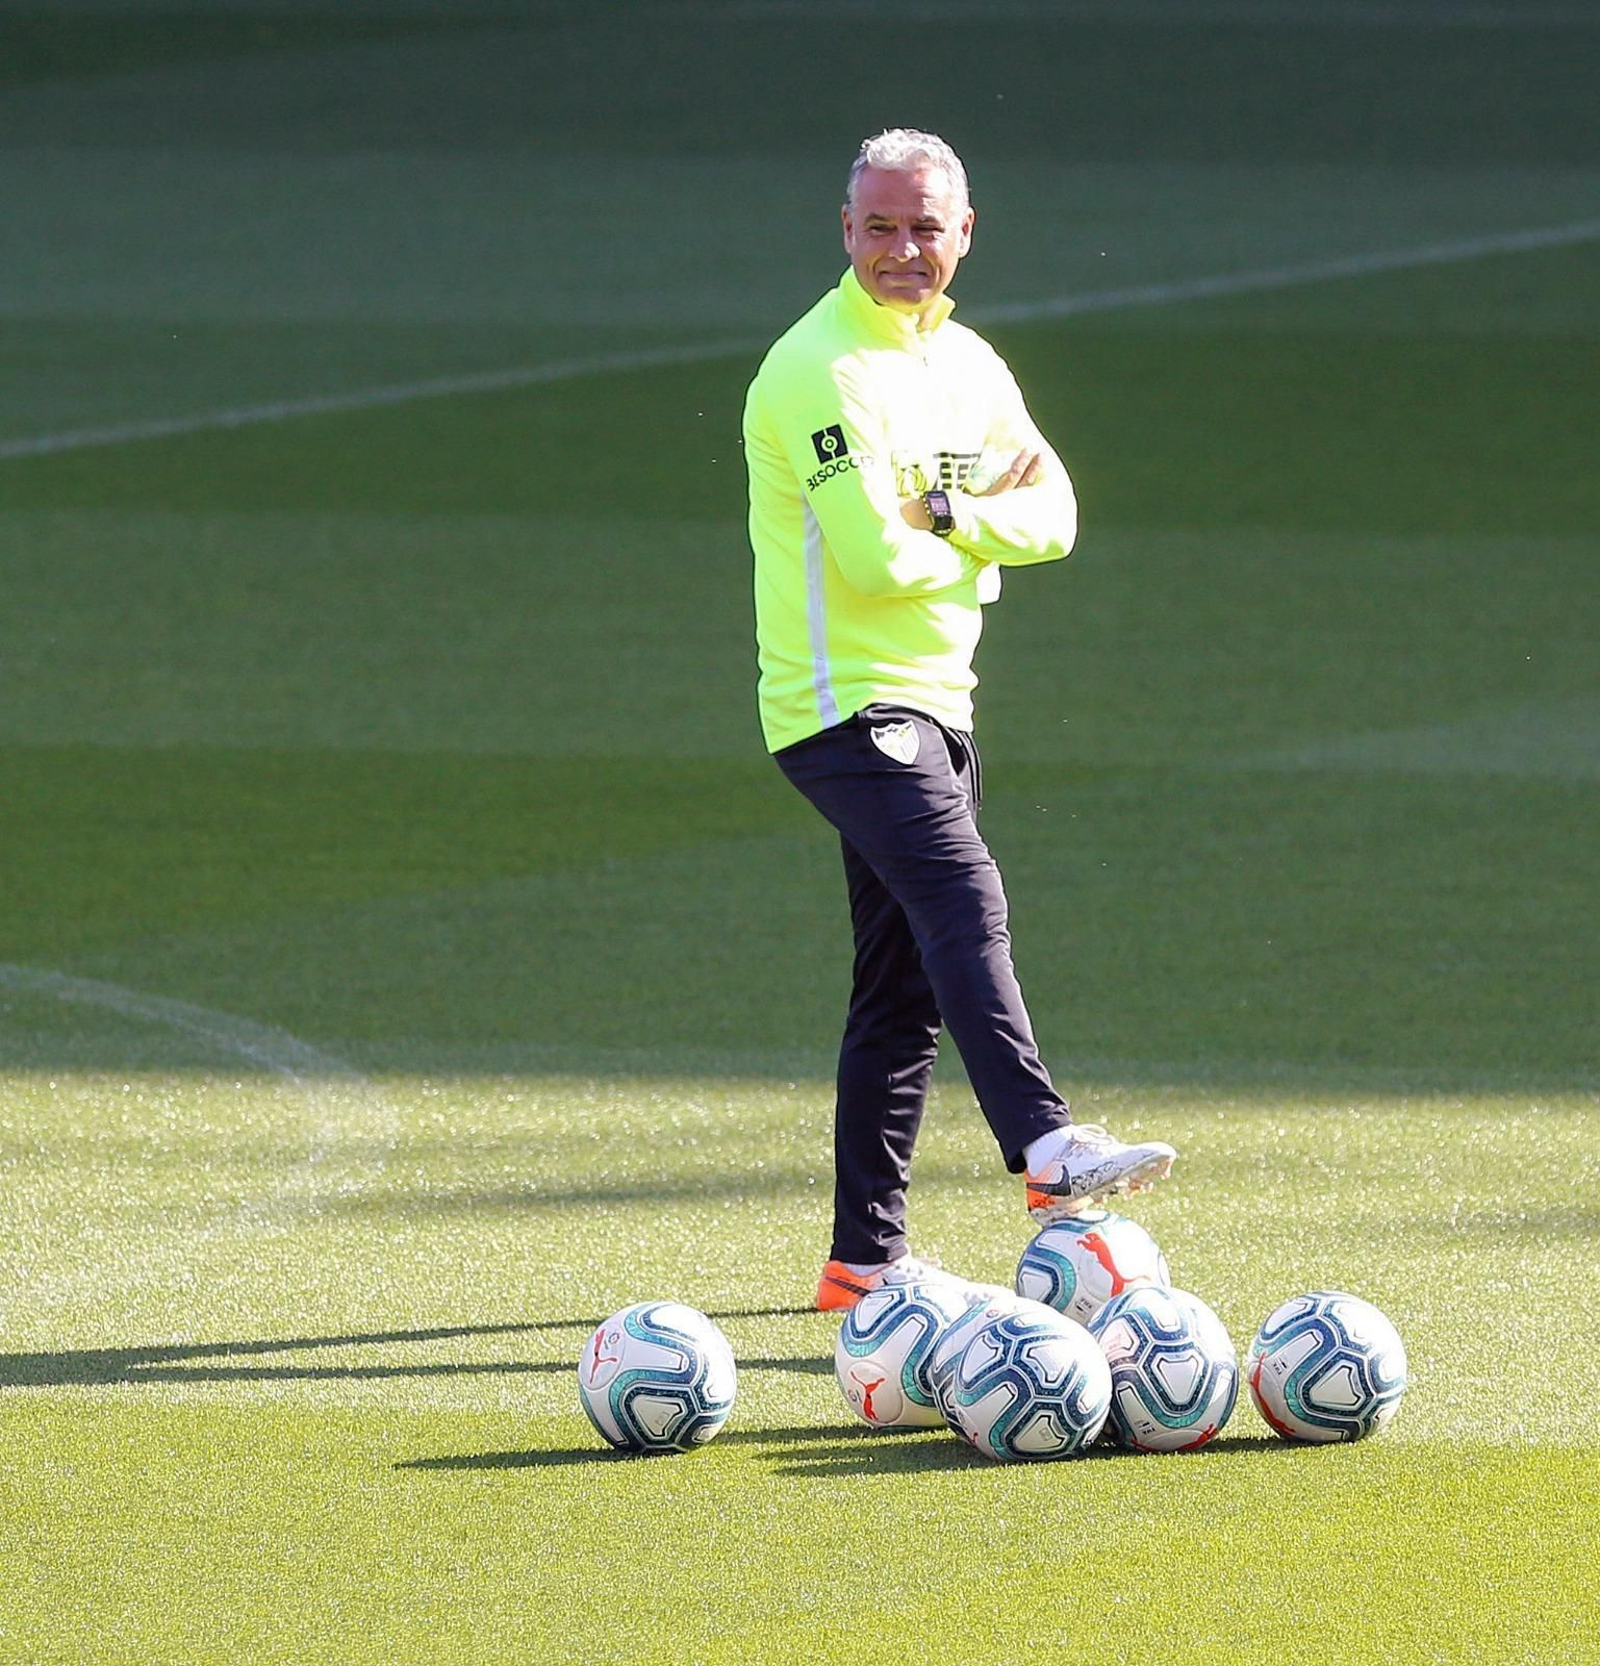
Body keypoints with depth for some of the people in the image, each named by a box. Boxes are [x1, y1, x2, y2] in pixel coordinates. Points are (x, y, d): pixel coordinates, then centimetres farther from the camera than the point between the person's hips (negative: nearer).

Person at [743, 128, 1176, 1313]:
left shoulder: (968, 363, 14)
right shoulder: (820, 370, -12)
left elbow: (1052, 513, 4)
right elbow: (877, 555, -20)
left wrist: (945, 520, -14)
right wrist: (977, 538, -1)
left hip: (935, 702, 9)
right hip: (848, 701, -9)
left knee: (907, 981, 10)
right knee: (963, 902, -28)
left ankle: (867, 1257, 15)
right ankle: (1046, 1149, -45)